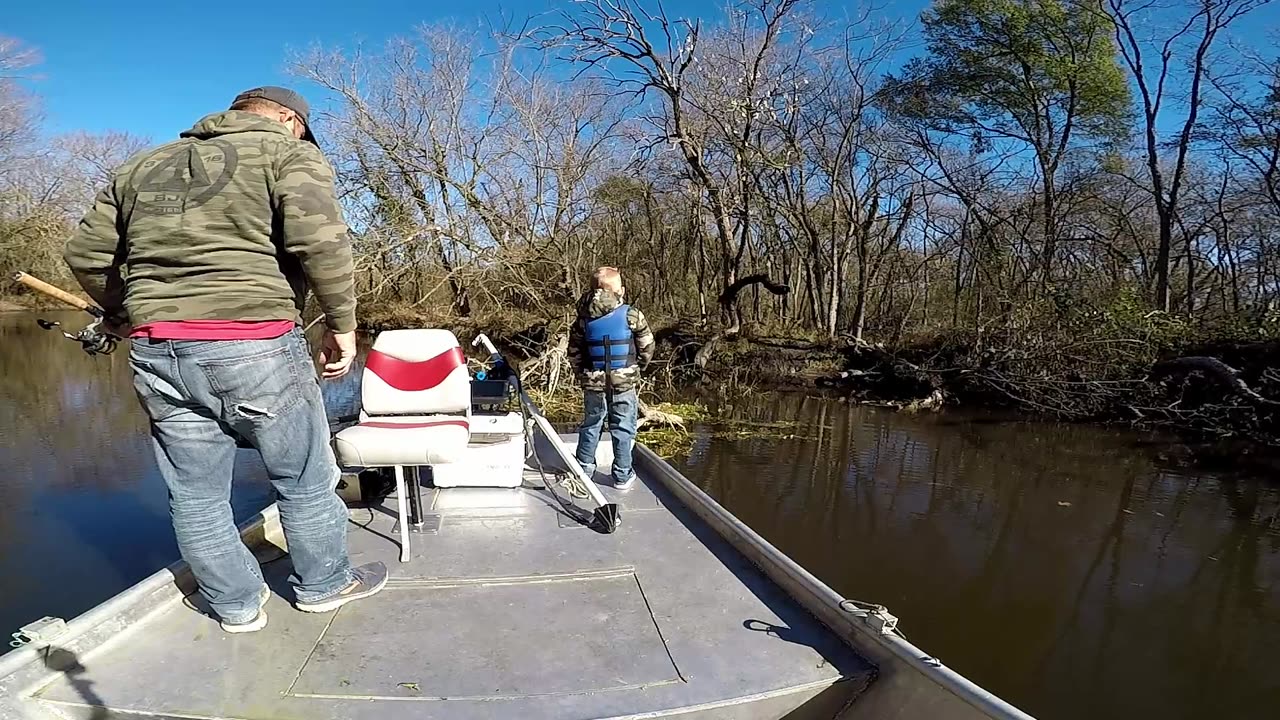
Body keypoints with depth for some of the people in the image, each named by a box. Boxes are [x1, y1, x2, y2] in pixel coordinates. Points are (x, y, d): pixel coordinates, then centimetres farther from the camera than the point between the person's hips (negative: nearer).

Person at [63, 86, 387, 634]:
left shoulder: (144, 167, 21)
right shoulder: (289, 154, 2)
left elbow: (84, 253, 20)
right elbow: (319, 239, -16)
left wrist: (128, 316, 32)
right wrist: (342, 322, -8)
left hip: (156, 354, 6)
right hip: (253, 344, -6)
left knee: (195, 494, 16)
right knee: (305, 480, 12)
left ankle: (237, 605, 30)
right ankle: (323, 585, 28)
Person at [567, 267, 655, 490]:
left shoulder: (584, 317, -1)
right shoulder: (631, 315, -10)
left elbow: (574, 353, 3)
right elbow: (647, 348, -2)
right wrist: (637, 369, 14)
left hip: (593, 383, 3)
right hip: (624, 383, -3)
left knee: (590, 426, 17)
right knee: (623, 429, 8)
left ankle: (584, 469, 29)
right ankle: (622, 476, 16)